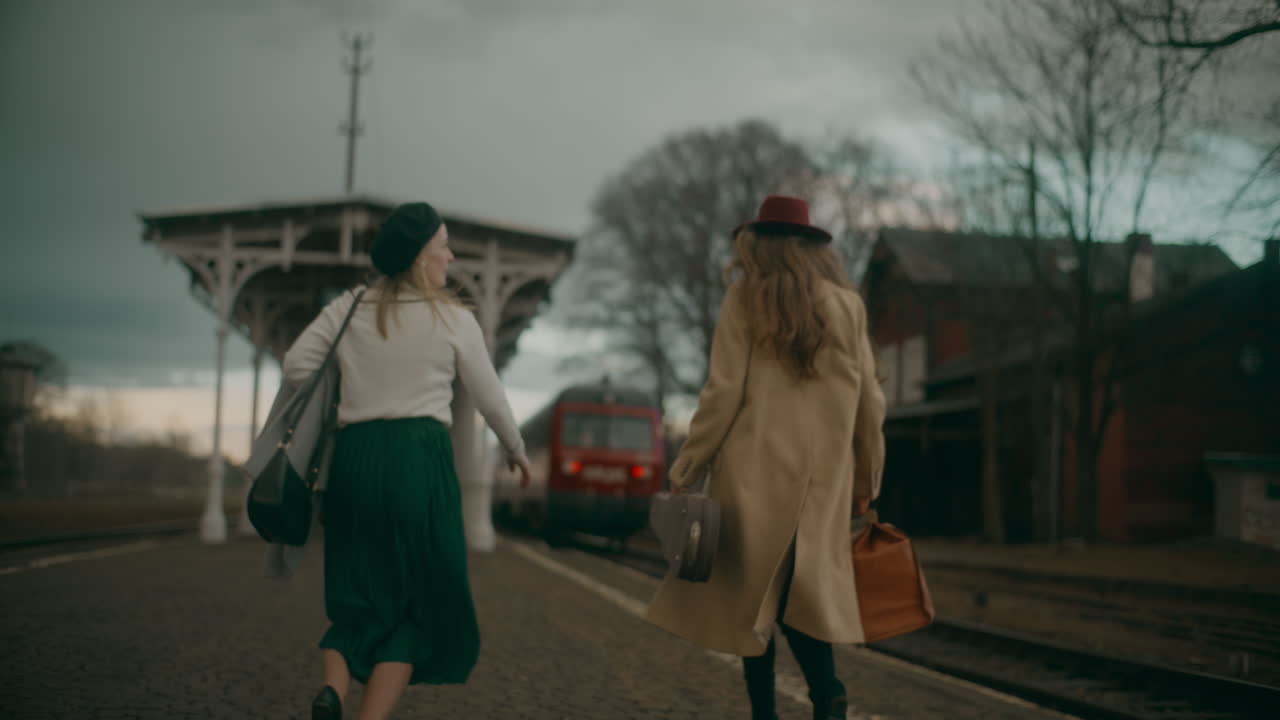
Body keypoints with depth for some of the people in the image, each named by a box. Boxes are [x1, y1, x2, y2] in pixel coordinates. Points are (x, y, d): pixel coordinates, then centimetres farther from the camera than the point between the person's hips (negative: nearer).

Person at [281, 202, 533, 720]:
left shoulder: (346, 309, 9)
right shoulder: (453, 318, 1)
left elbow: (296, 363, 3)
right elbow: (490, 398, 8)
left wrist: (332, 415, 16)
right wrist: (516, 450, 24)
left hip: (353, 456, 4)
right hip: (419, 458, -4)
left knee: (358, 594, 15)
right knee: (419, 600, 6)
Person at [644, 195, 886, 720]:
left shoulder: (745, 298, 0)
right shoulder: (847, 305, 8)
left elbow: (723, 393, -6)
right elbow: (869, 404, 9)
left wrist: (685, 470, -1)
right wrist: (865, 482, 19)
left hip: (753, 474, -2)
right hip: (820, 479, 3)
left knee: (750, 593, 6)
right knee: (802, 592, 9)